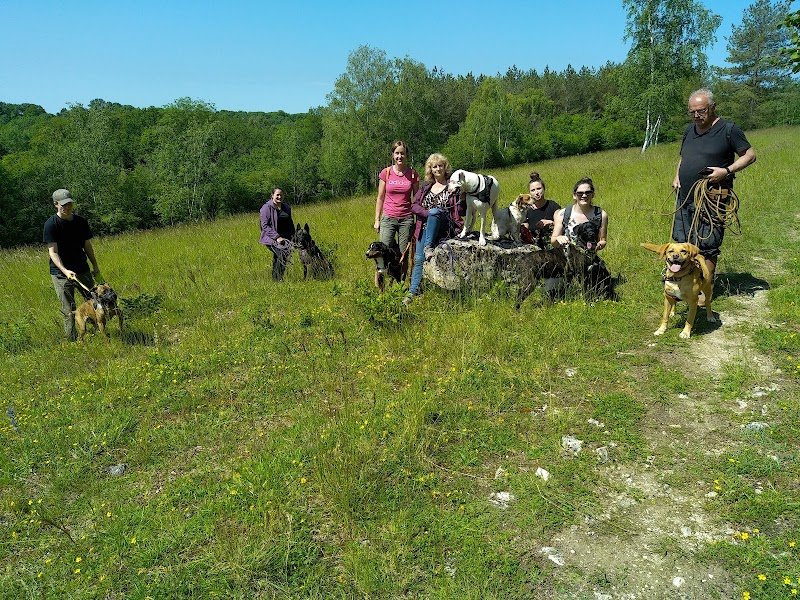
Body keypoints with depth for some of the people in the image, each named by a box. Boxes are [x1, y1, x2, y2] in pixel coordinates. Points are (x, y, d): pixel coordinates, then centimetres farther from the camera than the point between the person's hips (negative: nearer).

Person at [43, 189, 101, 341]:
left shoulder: (81, 222, 5)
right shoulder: (51, 224, -10)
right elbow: (53, 252, -15)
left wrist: (95, 266, 14)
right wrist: (65, 270, -29)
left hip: (82, 270, 4)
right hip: (61, 273, -4)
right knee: (69, 311, 0)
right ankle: (72, 340, 9)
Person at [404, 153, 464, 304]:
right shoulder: (426, 187, 16)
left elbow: (462, 212, 2)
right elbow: (414, 206, 7)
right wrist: (428, 213, -10)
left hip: (446, 228, -4)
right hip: (425, 227, 4)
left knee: (435, 211, -34)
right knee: (419, 259, -6)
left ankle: (429, 247, -31)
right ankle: (413, 292, -1)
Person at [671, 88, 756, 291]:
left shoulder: (728, 129, -5)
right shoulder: (689, 130, 14)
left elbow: (750, 155, -3)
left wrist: (726, 171, -18)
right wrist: (677, 176, 10)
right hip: (684, 198, 7)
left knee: (707, 246, -4)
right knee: (682, 242, 10)